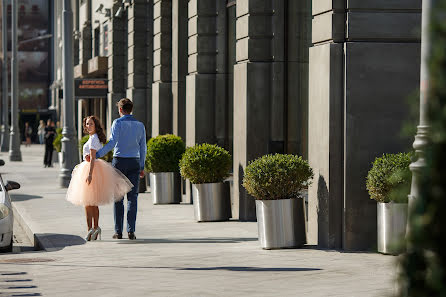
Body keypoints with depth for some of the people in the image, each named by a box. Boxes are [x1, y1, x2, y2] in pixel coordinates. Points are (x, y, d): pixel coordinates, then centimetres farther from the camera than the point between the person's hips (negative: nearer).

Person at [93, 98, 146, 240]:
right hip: (134, 162, 3)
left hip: (119, 161, -3)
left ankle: (118, 231, 2)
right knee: (132, 197, 2)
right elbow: (143, 148, 9)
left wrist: (97, 155, -19)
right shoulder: (140, 125, 7)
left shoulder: (118, 123, -6)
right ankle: (131, 230, -5)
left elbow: (112, 142, -18)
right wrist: (142, 167, 16)